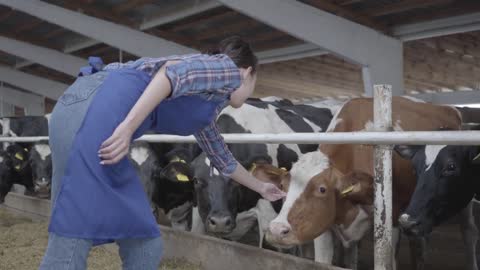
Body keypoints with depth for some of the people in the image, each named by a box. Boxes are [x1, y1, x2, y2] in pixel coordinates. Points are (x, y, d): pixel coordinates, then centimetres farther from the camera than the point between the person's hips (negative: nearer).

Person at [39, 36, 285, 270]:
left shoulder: (205, 107, 34)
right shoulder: (228, 69, 10)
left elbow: (222, 158, 47)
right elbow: (175, 71, -11)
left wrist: (261, 188, 61)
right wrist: (128, 127, -20)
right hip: (94, 106, -9)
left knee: (143, 244, 9)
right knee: (73, 236, -9)